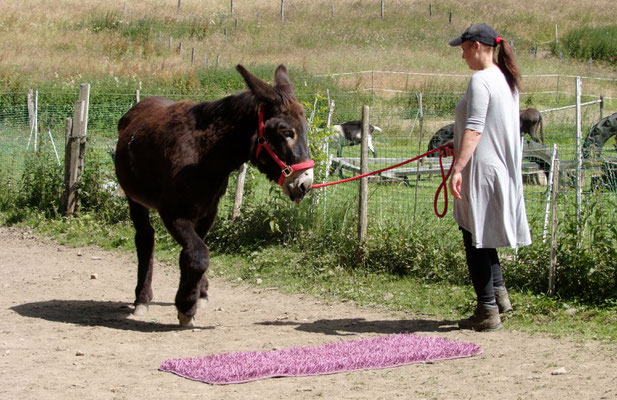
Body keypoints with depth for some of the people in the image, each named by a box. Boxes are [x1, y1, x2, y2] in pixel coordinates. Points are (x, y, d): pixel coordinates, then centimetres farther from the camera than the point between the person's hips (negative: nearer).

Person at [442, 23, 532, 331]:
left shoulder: (481, 81, -15)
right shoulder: (507, 80, 13)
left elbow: (475, 129, -23)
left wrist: (458, 168, -27)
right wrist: (459, 146, 26)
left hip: (481, 169, -9)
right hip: (503, 169, 9)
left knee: (475, 238, -1)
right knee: (483, 236, 22)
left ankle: (487, 312, 3)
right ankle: (498, 294, 20)